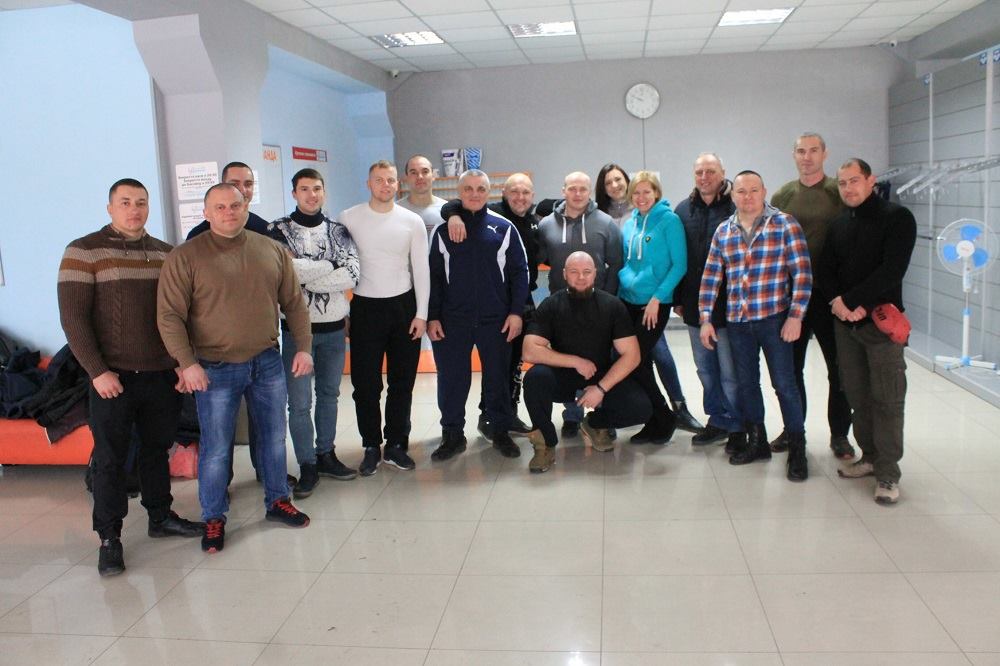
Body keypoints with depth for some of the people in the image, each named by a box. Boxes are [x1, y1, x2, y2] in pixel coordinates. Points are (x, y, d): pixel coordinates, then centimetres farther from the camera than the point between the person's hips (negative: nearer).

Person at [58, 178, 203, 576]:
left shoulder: (165, 253, 9)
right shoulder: (83, 251, -4)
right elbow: (73, 317, -8)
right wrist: (97, 371, -13)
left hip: (162, 375, 4)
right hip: (112, 377, -4)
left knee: (157, 448, 14)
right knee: (110, 458, 3)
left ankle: (160, 517, 30)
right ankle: (109, 538, 14)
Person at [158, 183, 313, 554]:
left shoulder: (272, 251, 4)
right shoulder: (185, 257, -8)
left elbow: (294, 303, 8)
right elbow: (169, 315, -11)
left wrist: (303, 347, 3)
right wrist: (187, 363, -18)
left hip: (267, 363, 4)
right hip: (216, 370, -3)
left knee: (274, 436, 15)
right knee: (216, 449, 4)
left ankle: (277, 501, 33)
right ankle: (213, 519, 21)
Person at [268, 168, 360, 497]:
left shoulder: (338, 231, 6)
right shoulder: (281, 230, -4)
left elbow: (352, 274, -9)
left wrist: (305, 272, -16)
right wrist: (330, 266, -13)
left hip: (334, 327, 4)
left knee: (329, 394, 15)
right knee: (300, 402, -2)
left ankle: (326, 454, 30)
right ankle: (307, 465, 12)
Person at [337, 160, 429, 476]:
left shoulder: (412, 221, 1)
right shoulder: (349, 218, -1)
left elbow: (421, 270, 3)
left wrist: (421, 313, -1)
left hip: (404, 306, 1)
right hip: (365, 307, -1)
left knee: (402, 380, 8)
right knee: (365, 382, 2)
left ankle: (396, 445, 21)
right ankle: (371, 447, 17)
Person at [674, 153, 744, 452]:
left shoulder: (737, 208, -8)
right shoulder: (683, 210, 9)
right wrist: (678, 299, 9)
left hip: (728, 305, -5)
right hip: (695, 307, 6)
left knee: (730, 372, 2)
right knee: (705, 369, 15)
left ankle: (737, 427, 16)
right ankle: (718, 421, 29)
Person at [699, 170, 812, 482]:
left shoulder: (785, 224, -3)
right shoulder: (723, 231, 9)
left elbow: (802, 273, -7)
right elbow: (710, 278, 10)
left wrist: (795, 316, -13)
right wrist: (705, 319, 4)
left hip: (774, 318, -4)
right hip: (737, 321, 5)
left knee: (784, 384, -2)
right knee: (746, 383, 13)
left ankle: (797, 450, 10)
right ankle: (757, 443, 28)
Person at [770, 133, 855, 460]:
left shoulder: (839, 191, -2)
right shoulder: (782, 195, 6)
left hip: (830, 292, -2)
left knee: (838, 366, 6)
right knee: (791, 365, 12)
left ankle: (839, 434, 19)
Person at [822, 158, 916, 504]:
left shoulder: (897, 218, -5)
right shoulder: (839, 224, 14)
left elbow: (892, 270, -16)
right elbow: (827, 269, 8)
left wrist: (848, 301, -17)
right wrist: (837, 302, -11)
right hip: (845, 322, 6)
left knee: (887, 398, -3)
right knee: (857, 395, 11)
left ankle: (887, 473, 4)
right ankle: (870, 456, 24)